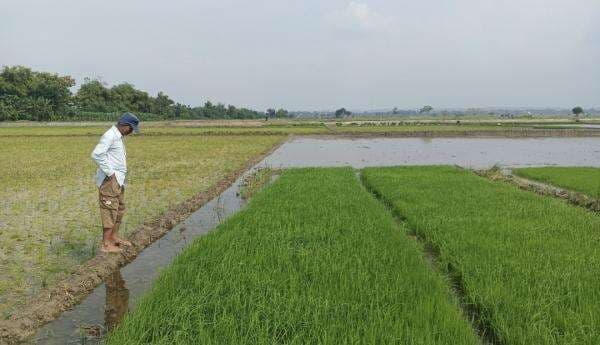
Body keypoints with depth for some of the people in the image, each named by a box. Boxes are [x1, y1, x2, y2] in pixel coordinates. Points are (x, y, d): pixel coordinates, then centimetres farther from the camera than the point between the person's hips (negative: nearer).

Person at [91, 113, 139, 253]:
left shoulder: (118, 136, 16)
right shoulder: (110, 136, -15)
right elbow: (96, 154, -25)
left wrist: (120, 175, 13)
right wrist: (110, 173, -20)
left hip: (118, 180, 10)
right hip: (109, 180, -10)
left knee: (120, 208, 16)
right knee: (110, 210, -6)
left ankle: (114, 237, 29)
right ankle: (106, 244, 0)